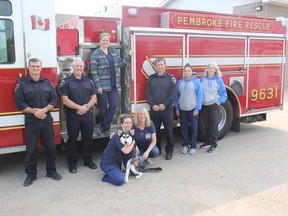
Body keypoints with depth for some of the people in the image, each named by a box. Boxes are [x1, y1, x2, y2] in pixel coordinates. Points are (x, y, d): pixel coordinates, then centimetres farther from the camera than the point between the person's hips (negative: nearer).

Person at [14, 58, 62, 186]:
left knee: (50, 147, 7)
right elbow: (19, 103, -5)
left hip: (47, 120, 2)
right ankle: (31, 174, 17)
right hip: (31, 121, -2)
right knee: (31, 149, 3)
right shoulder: (22, 85, 1)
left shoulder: (48, 84, 8)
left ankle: (51, 171, 22)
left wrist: (43, 110, -13)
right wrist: (34, 111, -15)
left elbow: (54, 100, 3)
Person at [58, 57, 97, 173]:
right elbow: (65, 100, -10)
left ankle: (88, 160, 24)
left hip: (87, 115, 4)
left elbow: (94, 98, 6)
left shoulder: (89, 81, 10)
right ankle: (72, 163, 16)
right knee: (73, 139, 5)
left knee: (88, 138, 10)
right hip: (73, 115, -3)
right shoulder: (66, 82, -2)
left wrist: (86, 107, -11)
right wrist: (79, 107, -15)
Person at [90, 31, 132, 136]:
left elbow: (120, 64, 14)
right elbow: (94, 71, -11)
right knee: (103, 107, 6)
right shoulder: (95, 54, -7)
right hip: (102, 86, -5)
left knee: (114, 105, 0)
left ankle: (104, 126, 12)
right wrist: (98, 86, -15)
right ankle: (105, 128, 23)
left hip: (113, 85, 5)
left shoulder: (114, 52, 10)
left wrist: (128, 55, 1)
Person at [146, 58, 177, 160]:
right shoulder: (151, 78, 9)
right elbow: (148, 93, 5)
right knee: (155, 131, 10)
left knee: (169, 131, 1)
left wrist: (165, 104, -13)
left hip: (167, 109, -2)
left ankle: (169, 151, 11)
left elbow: (173, 94, -4)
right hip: (154, 109, 2)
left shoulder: (171, 78, 2)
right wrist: (153, 105, -9)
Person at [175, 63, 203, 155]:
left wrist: (197, 109, -10)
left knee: (193, 128, 6)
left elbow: (200, 96, -6)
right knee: (183, 128, 10)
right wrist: (176, 108, 7)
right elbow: (177, 96, 9)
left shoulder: (196, 82, -5)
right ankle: (185, 145, 23)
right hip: (182, 110, 3)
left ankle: (193, 146, 17)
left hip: (193, 109, -3)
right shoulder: (180, 82, 4)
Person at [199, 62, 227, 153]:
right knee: (207, 126, 13)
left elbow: (224, 93, 2)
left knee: (214, 126, 0)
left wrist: (219, 102, -7)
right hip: (204, 106, 3)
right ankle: (208, 142, 26)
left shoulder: (218, 80, -2)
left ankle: (214, 145, 7)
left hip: (214, 106, -3)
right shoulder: (202, 79, 5)